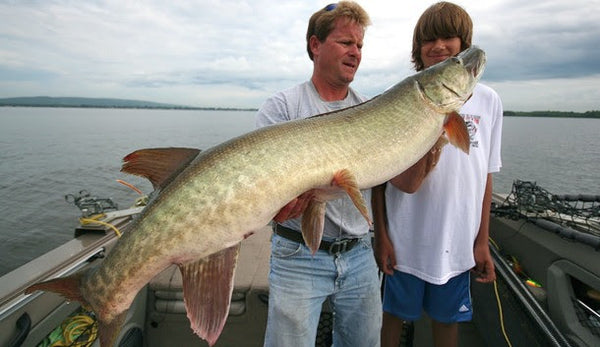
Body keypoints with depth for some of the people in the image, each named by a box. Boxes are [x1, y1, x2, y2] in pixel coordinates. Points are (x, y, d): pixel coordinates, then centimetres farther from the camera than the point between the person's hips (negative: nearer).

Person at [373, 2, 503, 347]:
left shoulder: (488, 101, 1)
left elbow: (486, 175, 5)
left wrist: (482, 241, 5)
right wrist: (381, 236, -6)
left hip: (459, 243, 2)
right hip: (406, 241, -2)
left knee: (448, 319, 20)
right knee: (395, 315, 16)